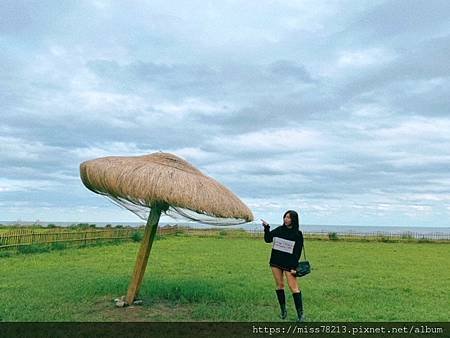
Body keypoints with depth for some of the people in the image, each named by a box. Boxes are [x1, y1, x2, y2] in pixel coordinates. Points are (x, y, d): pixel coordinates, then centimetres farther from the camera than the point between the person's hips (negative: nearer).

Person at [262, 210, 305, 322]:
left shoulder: (297, 234, -5)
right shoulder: (279, 230, 6)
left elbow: (298, 252, -6)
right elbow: (267, 239, 6)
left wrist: (294, 267, -11)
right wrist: (266, 228, -7)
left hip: (289, 264, -4)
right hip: (276, 262, 4)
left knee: (293, 287, -7)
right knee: (279, 285, 9)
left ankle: (300, 313, 1)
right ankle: (283, 310, 22)